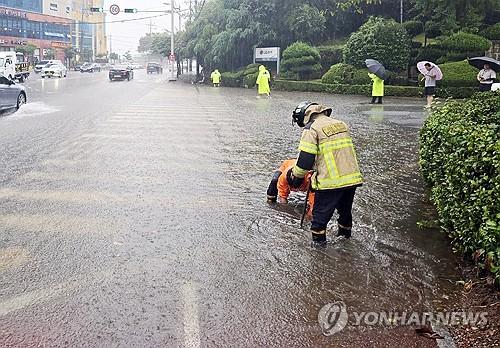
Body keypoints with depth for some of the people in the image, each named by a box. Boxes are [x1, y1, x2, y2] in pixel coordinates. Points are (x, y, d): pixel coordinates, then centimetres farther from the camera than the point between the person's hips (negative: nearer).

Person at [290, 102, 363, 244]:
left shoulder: (311, 129, -7)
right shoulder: (341, 124, 16)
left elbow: (305, 159, -10)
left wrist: (296, 177, 6)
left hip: (331, 181, -7)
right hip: (353, 178, 7)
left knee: (320, 215, 8)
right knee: (345, 210, 27)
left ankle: (318, 242, 13)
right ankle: (345, 234, 43)